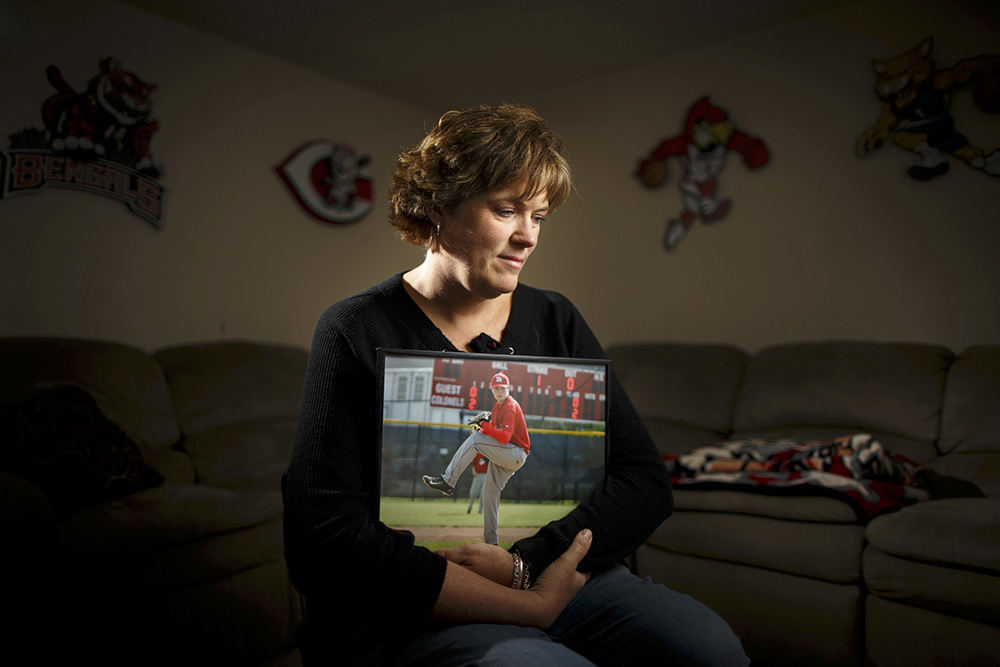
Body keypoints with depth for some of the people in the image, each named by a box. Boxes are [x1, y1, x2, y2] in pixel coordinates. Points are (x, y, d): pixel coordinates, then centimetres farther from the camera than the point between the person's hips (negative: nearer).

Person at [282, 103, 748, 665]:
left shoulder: (555, 321, 8)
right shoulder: (356, 334, -5)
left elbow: (646, 482, 2)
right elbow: (326, 534, -14)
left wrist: (523, 562, -15)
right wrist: (530, 606, -16)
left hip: (560, 574, 5)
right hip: (407, 616, -5)